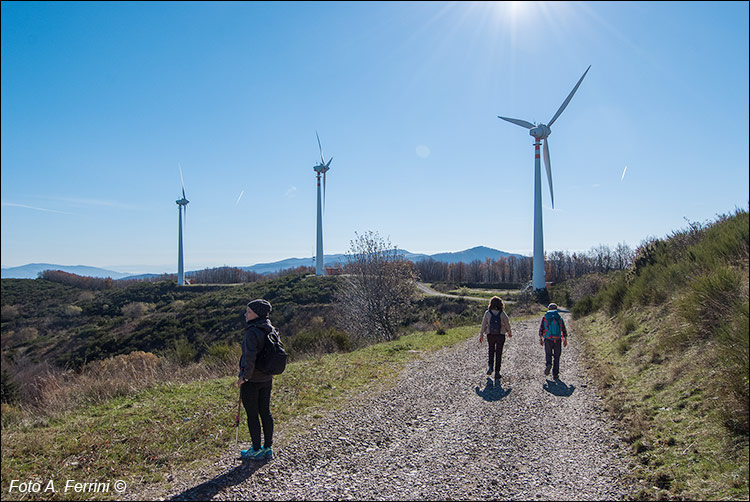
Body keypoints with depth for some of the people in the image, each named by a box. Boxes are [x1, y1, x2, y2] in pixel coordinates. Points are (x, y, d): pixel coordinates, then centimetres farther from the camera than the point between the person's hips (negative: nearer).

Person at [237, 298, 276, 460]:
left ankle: (256, 451, 17)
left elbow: (250, 357, -27)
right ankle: (268, 448, 25)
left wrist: (245, 376, -15)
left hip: (251, 380, -8)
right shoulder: (270, 330, 5)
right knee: (265, 412, 15)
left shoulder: (252, 332, -21)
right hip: (267, 379, 8)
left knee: (252, 415, 6)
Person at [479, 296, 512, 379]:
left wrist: (481, 335, 8)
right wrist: (509, 333, 19)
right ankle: (497, 372, 10)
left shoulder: (487, 313, -7)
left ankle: (490, 366, 4)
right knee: (499, 353, 9)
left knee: (491, 351, 23)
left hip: (490, 335, 1)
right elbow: (507, 324, 0)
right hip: (501, 335, -1)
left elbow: (483, 325, -2)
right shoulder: (502, 314, -9)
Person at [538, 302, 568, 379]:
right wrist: (565, 340, 12)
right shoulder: (559, 318, 5)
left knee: (548, 354, 15)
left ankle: (548, 364, -15)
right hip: (557, 340, 1)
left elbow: (541, 329, 0)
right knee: (556, 357, 9)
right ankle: (555, 374, 9)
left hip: (548, 340, -1)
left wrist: (541, 339, 6)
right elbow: (564, 330, 5)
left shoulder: (544, 317, 2)